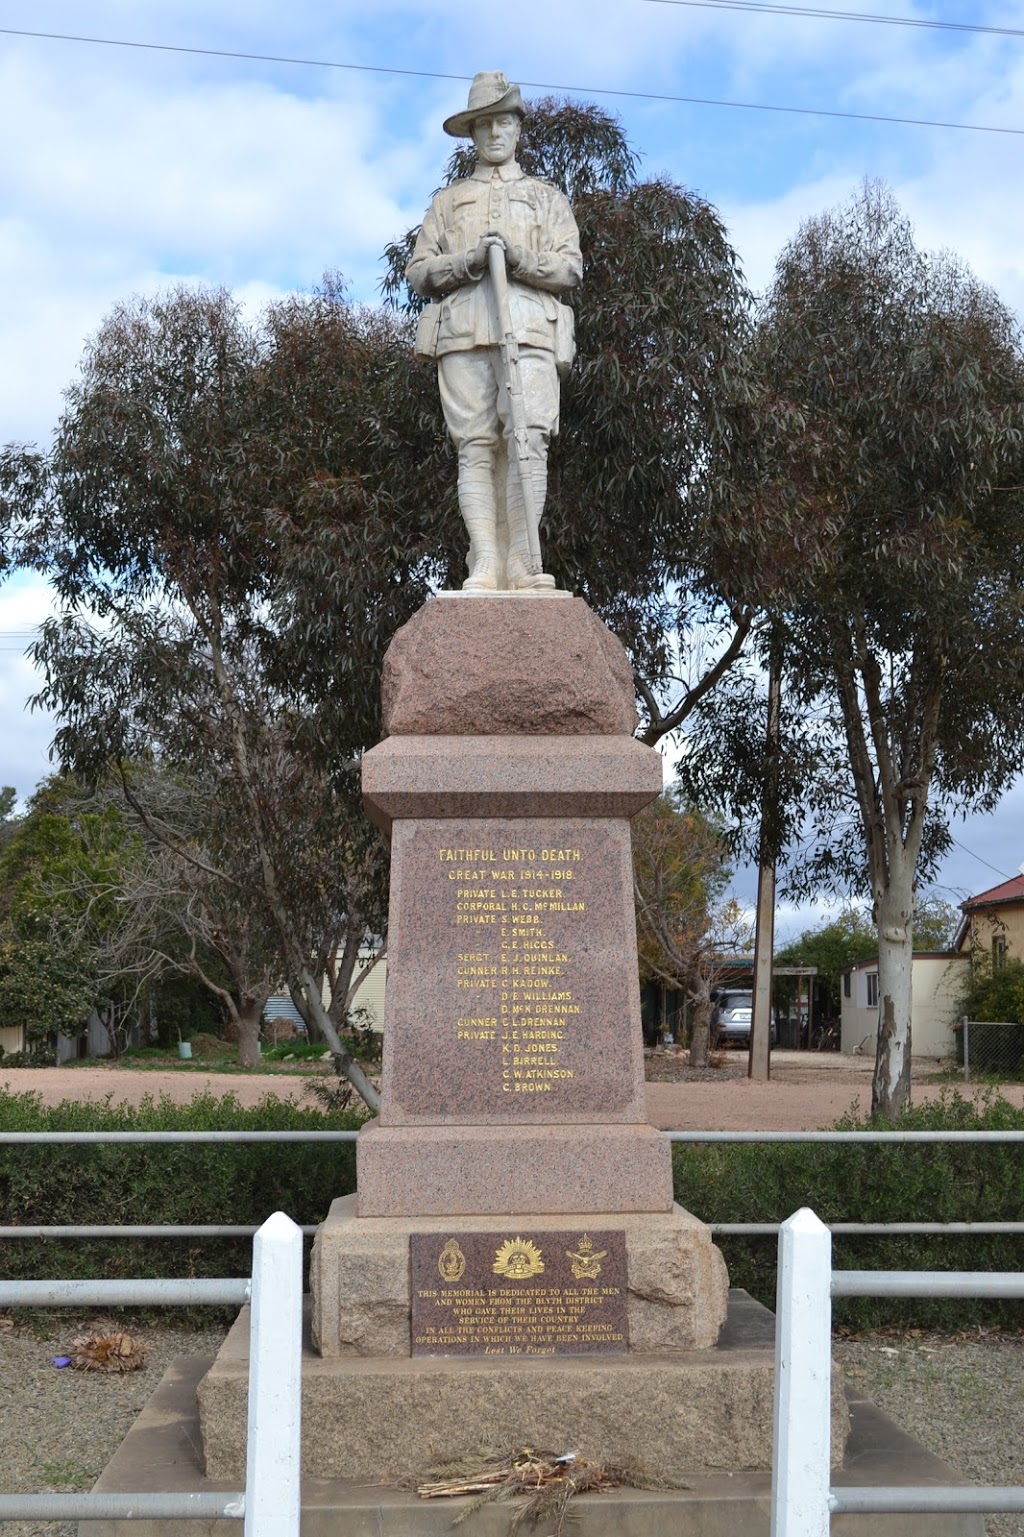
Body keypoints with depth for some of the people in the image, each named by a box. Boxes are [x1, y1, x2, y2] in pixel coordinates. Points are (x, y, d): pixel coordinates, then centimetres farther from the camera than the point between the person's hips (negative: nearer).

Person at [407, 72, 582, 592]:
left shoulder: (548, 197, 24)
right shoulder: (448, 200, 27)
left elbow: (570, 268, 10)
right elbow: (419, 270, 15)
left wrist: (518, 258, -8)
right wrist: (469, 261, -4)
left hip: (529, 330, -1)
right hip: (463, 332, 1)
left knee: (528, 440, -18)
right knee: (476, 446, -9)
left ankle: (523, 566, -20)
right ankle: (485, 566, -15)